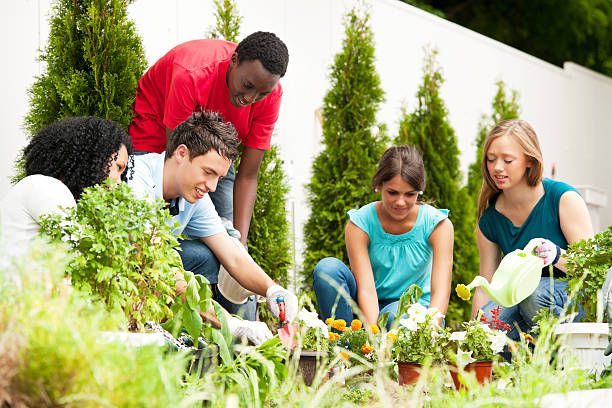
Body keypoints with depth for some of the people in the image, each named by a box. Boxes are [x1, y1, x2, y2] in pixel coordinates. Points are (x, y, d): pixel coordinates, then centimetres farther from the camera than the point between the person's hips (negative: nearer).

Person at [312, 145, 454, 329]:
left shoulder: (438, 225, -12)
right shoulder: (360, 222, -12)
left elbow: (441, 291, -22)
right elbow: (366, 289, -22)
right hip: (371, 310, 2)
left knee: (396, 316, -38)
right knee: (328, 267, -25)